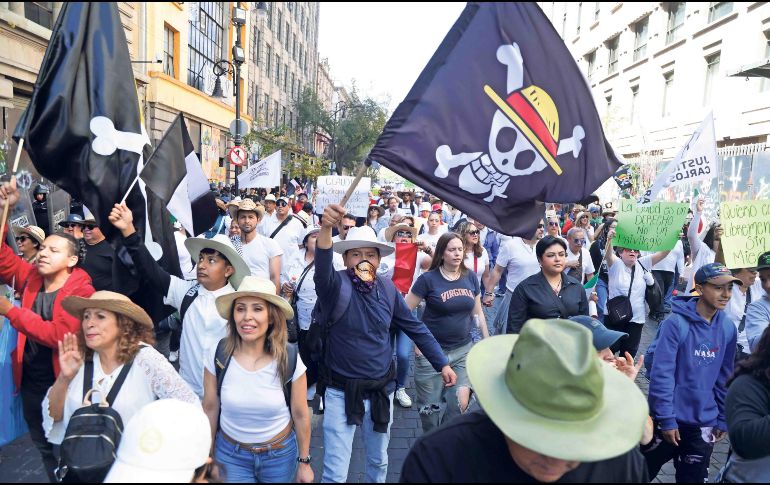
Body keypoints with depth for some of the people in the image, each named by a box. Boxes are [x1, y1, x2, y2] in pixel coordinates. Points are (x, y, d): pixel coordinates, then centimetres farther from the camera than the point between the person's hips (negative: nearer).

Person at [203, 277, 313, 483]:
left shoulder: (290, 360, -19)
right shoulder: (218, 355, -16)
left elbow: (300, 415, -7)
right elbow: (210, 408, -3)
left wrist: (304, 462, 1)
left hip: (280, 455, 0)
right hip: (230, 454, 0)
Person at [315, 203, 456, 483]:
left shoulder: (387, 288, -3)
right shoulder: (336, 285, -15)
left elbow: (414, 326, 6)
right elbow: (322, 268, -38)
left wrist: (442, 363, 4)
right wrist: (326, 228, -56)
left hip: (381, 389, 4)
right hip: (342, 391, -4)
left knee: (379, 461, 22)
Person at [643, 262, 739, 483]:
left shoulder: (728, 328, 0)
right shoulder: (676, 323, -18)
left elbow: (724, 378, 8)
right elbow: (661, 374, -18)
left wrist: (723, 419, 9)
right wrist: (666, 419, -17)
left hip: (704, 424, 5)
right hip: (670, 420, -4)